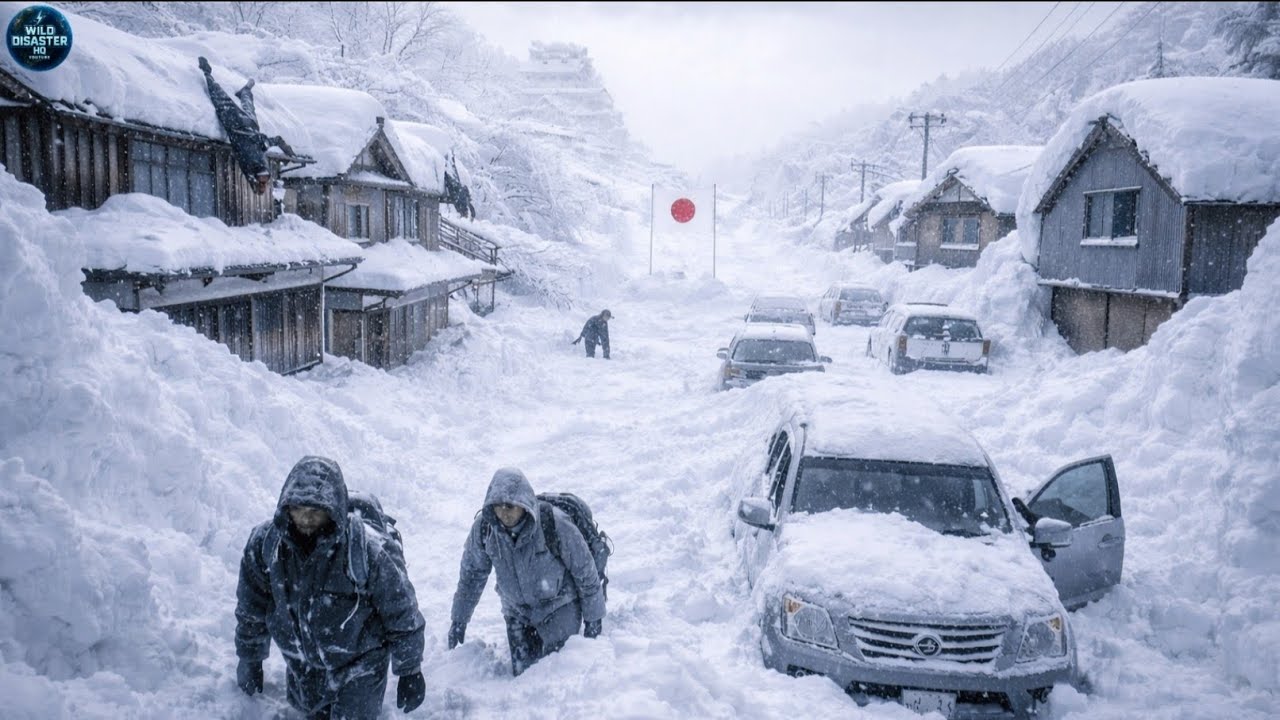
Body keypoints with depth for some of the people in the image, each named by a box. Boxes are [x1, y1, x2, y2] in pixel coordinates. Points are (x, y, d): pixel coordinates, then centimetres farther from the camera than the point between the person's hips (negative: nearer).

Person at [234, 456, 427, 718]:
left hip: (359, 664, -4)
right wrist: (250, 660, 11)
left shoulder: (368, 551, -31)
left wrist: (410, 671, -6)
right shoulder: (264, 542, -19)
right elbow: (251, 608, 0)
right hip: (301, 666, 4)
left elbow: (403, 615, -16)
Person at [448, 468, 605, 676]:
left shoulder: (554, 524, -26)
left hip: (560, 608, -3)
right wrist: (458, 620, 8)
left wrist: (593, 618, -6)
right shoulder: (483, 527, -15)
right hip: (518, 611, 4)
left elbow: (585, 571, -14)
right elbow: (471, 574, 3)